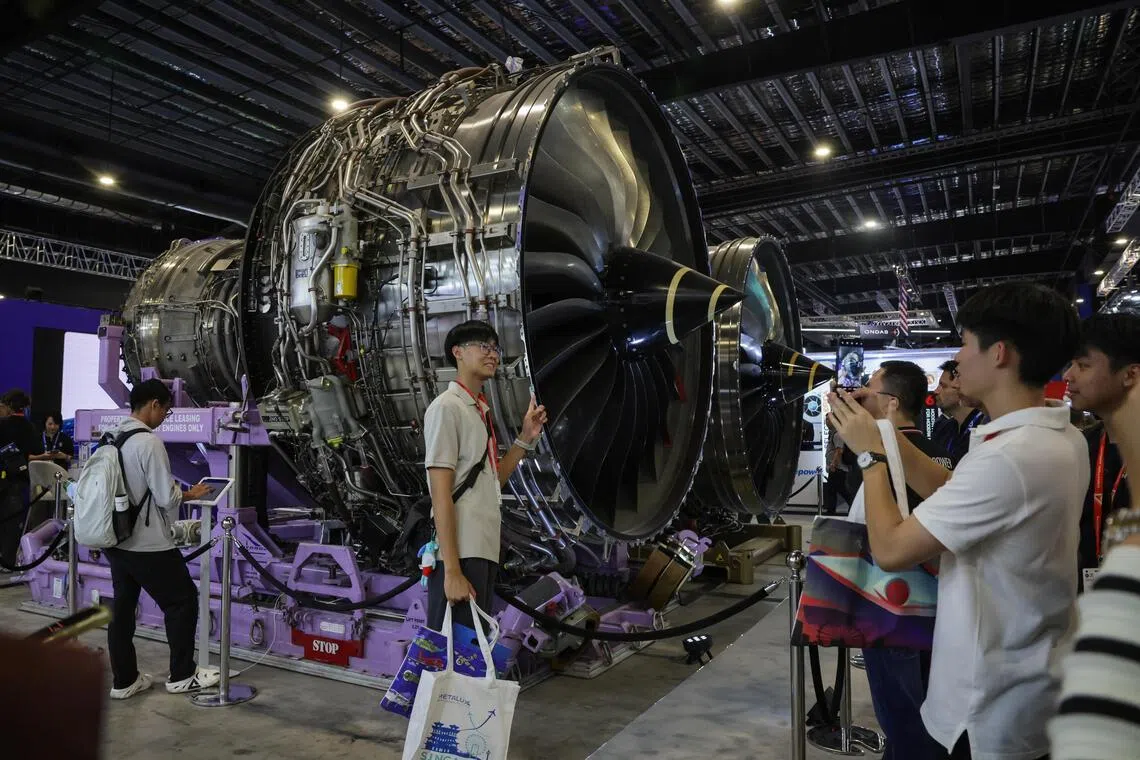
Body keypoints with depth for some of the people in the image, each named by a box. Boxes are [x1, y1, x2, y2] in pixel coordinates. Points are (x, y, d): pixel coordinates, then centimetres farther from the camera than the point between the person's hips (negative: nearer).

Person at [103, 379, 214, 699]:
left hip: (117, 540, 9)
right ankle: (182, 676, 13)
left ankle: (124, 680, 24)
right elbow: (166, 497, -19)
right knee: (182, 601, 5)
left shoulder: (115, 439, 7)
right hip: (148, 544, -9)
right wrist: (191, 493, -1)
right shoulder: (148, 441, -20)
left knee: (122, 607, 14)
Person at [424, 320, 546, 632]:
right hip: (459, 557, -9)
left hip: (484, 551, 9)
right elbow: (441, 494, -15)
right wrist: (452, 570, -19)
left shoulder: (481, 410, 19)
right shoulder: (446, 406, -8)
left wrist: (525, 439, 11)